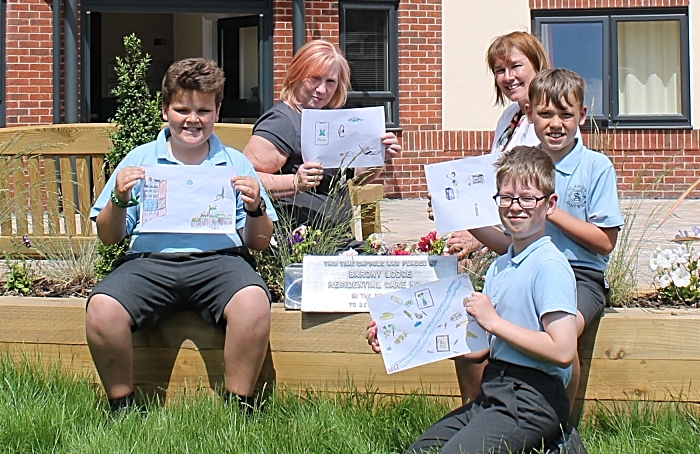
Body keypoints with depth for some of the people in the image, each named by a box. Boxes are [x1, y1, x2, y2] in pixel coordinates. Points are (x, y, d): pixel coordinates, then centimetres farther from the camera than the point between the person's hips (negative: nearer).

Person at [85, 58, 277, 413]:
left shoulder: (235, 164, 18)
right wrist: (119, 199, -3)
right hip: (149, 260, 1)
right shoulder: (139, 160, 17)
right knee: (101, 309, -29)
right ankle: (122, 407, -8)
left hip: (218, 259, 0)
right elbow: (108, 236, 16)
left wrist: (256, 208, -4)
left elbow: (259, 243, 16)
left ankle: (237, 406, -16)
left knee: (253, 301, -34)